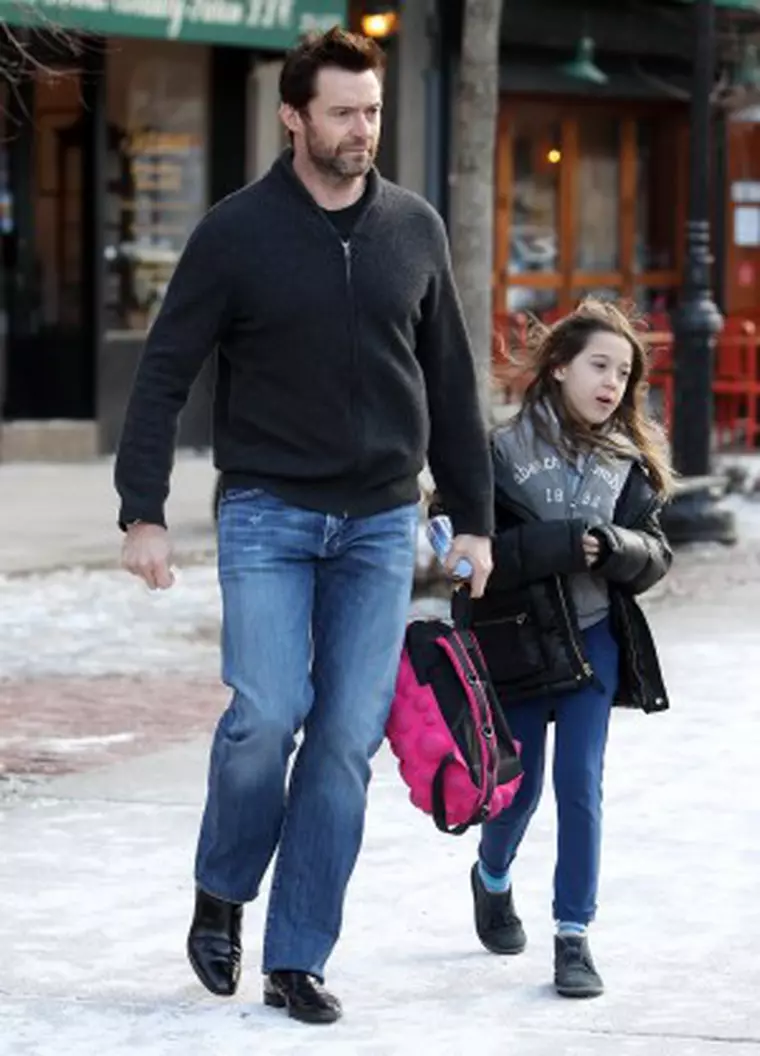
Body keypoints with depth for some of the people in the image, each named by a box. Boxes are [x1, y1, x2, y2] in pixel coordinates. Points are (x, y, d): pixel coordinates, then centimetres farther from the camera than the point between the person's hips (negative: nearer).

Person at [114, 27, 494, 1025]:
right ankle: (222, 894, 13)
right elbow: (162, 376, -1)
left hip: (381, 525, 3)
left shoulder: (415, 229, 6)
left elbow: (451, 384, 13)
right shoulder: (236, 232, -4)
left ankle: (298, 957, 7)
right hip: (268, 515, -3)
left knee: (349, 738, -1)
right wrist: (143, 512, -8)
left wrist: (473, 517, 11)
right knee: (267, 714, -14)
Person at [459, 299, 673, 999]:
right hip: (516, 644, -2)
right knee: (519, 786, 10)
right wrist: (556, 546, -24)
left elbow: (655, 555, 1)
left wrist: (614, 545, -21)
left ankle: (575, 934, 3)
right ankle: (492, 879, 41)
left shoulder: (628, 462, 4)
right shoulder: (504, 450, -8)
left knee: (581, 784, -4)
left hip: (593, 642, 2)